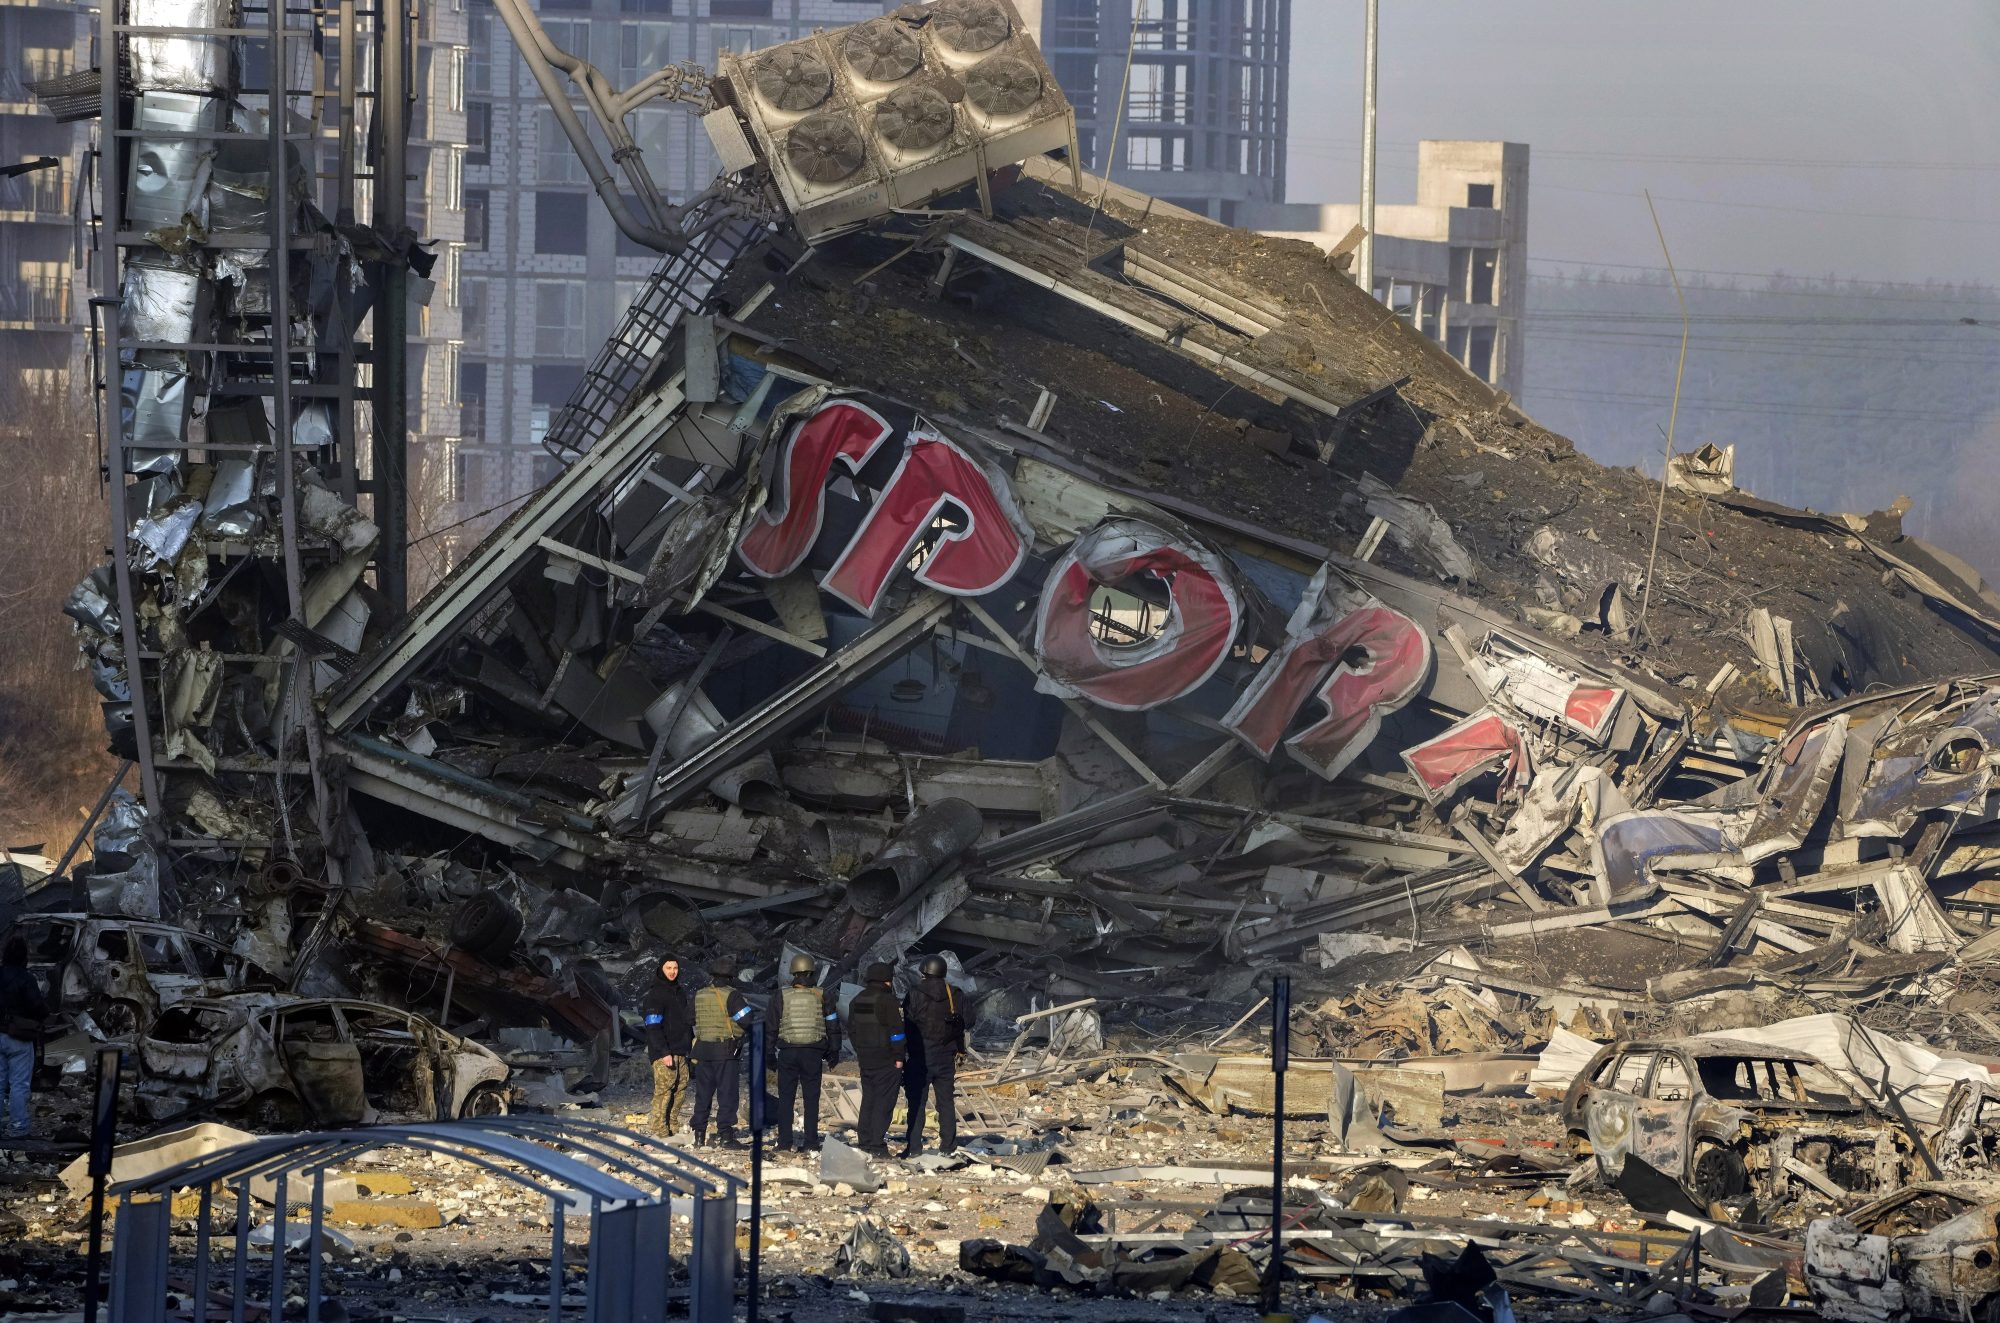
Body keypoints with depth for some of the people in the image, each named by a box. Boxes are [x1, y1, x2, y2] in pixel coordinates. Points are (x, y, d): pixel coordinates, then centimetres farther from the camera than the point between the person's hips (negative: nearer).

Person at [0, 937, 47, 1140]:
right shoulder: (25, 979, -15)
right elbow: (39, 1008, -17)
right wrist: (45, 1002, 5)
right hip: (18, 1039, -5)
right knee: (19, 1084, 1)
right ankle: (17, 1128, 0)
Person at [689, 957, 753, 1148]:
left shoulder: (699, 996, 8)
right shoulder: (731, 996, -11)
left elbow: (691, 1022, 16)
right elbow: (747, 1021, -14)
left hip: (702, 1050, 5)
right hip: (726, 1051, -5)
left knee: (703, 1093, 12)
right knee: (727, 1094, -4)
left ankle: (699, 1134, 14)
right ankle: (726, 1135, -10)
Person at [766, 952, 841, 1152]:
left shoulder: (782, 996, -1)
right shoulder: (821, 996, -1)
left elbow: (770, 1025, 2)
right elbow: (833, 1025, 3)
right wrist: (834, 1051, 13)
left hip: (788, 1052, 0)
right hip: (813, 1053, 0)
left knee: (785, 1097, 6)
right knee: (811, 1098, 5)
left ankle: (784, 1141, 3)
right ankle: (810, 1141, 1)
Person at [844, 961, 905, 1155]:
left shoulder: (857, 1001, 11)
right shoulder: (887, 1000, -12)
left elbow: (851, 1030, 17)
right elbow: (896, 1030, -15)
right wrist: (899, 1057, -10)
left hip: (865, 1057, 7)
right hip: (886, 1059, -7)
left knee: (868, 1099, 15)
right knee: (884, 1100, -5)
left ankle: (864, 1140, 15)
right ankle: (877, 1145, -9)